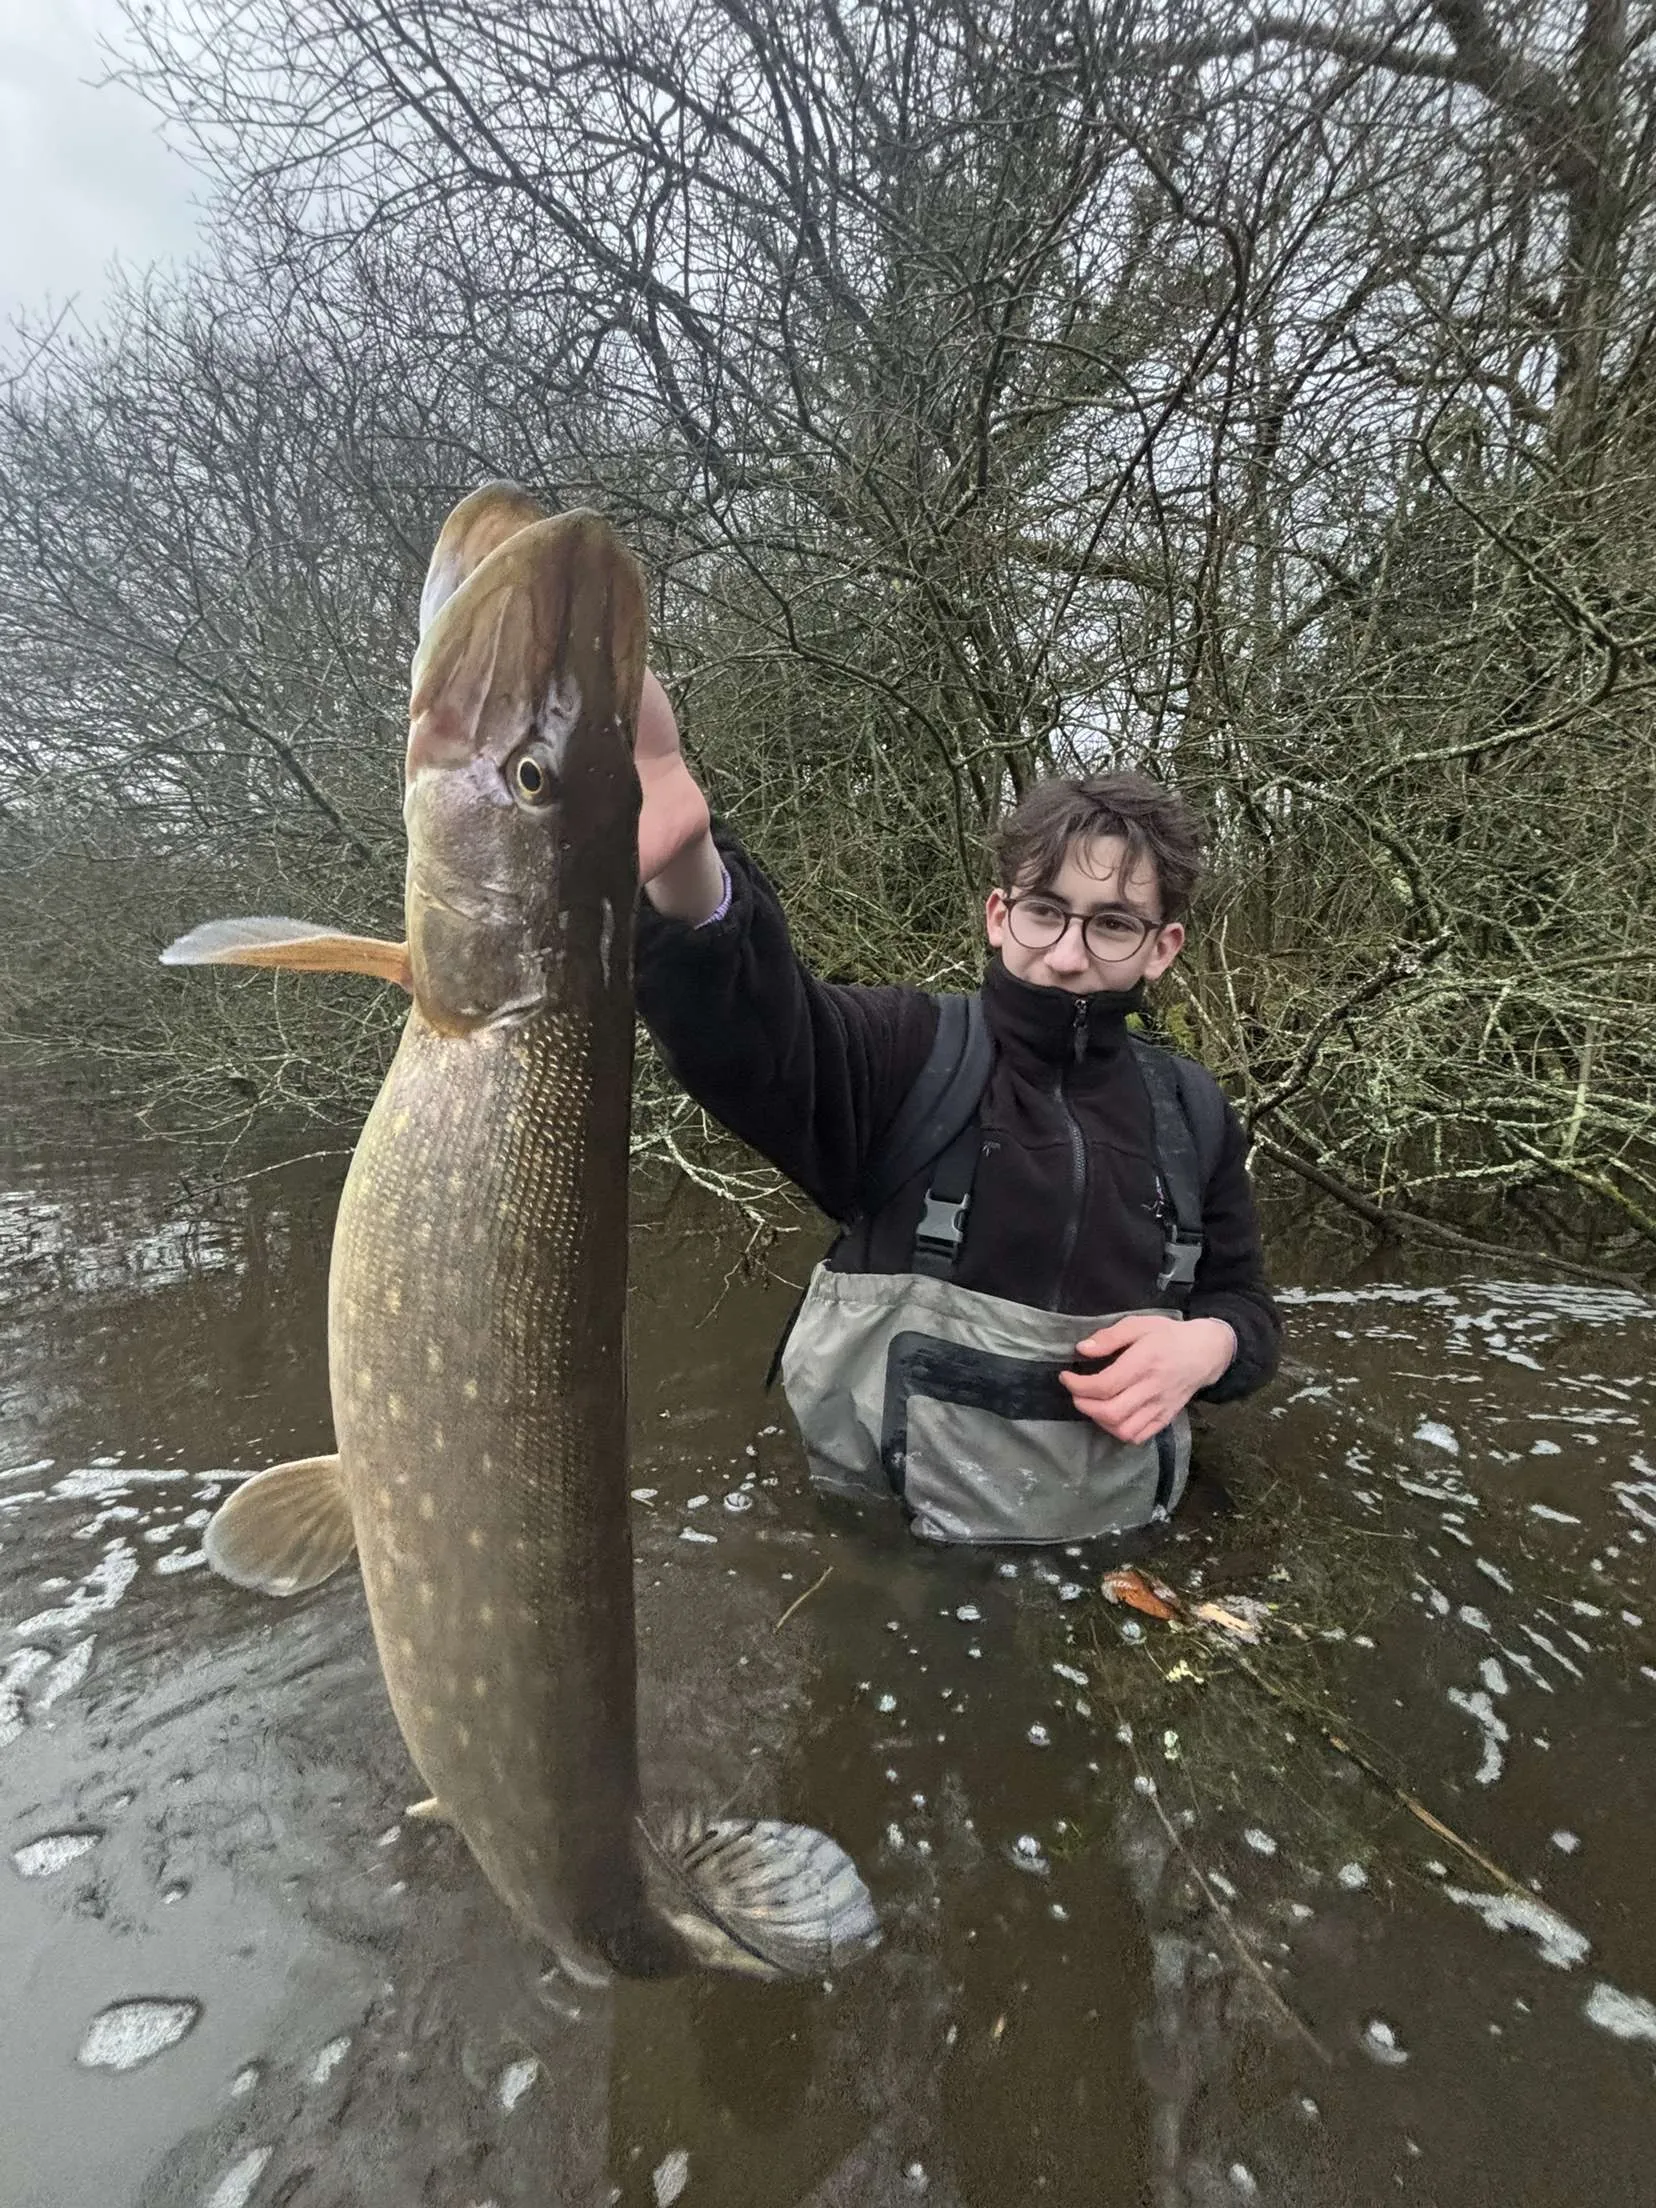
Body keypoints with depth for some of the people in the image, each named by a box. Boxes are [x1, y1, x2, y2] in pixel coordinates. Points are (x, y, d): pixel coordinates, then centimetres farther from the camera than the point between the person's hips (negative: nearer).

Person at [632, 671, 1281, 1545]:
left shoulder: (1190, 1112, -5)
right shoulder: (908, 1054, -15)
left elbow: (1245, 1304, 7)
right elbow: (751, 1022, -38)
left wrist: (1207, 1343, -18)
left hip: (1111, 1536, 4)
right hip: (882, 1532, -4)